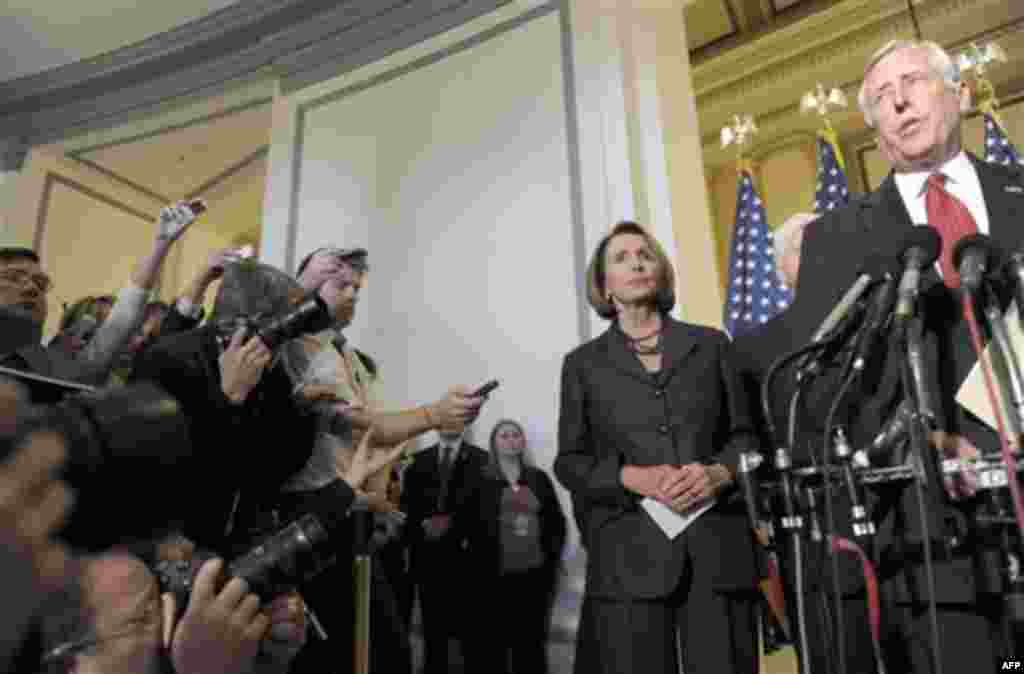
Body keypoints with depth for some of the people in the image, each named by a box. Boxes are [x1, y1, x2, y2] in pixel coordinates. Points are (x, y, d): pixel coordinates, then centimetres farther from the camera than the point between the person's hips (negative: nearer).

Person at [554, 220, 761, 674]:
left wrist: (718, 472, -9)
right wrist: (632, 477, -11)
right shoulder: (583, 363, 10)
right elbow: (570, 461, 6)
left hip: (718, 546, 1)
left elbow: (746, 434, 11)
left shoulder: (710, 344, 13)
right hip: (630, 553, -1)